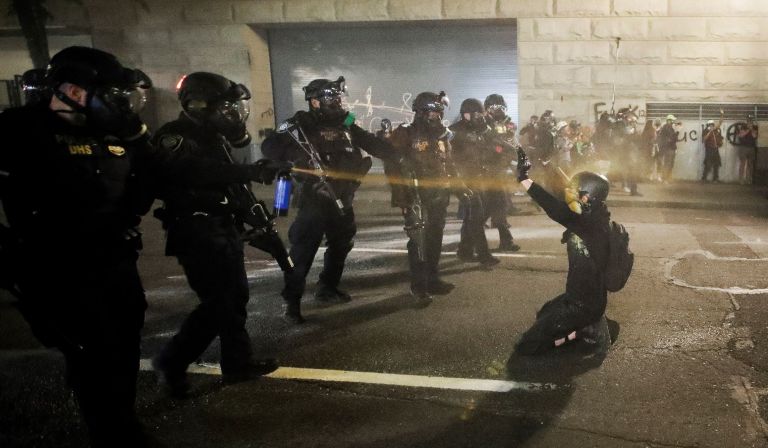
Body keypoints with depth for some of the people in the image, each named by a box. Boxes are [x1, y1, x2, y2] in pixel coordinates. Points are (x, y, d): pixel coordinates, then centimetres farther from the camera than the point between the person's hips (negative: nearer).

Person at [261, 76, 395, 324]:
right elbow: (270, 146, -16)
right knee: (303, 250, -8)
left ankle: (327, 288, 35)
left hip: (342, 198, 7)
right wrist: (296, 158, -29)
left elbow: (372, 143, 14)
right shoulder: (301, 124, -9)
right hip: (315, 199, -7)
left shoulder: (346, 125, 10)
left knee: (341, 244, 18)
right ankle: (292, 301, 1)